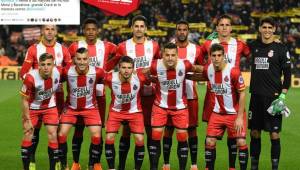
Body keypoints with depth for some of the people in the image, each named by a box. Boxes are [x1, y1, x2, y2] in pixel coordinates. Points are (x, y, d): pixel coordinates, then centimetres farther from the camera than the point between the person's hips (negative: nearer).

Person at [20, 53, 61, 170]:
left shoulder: (56, 73, -20)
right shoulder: (30, 78, -31)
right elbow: (24, 100, -19)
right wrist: (27, 120, -15)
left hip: (49, 107, 3)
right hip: (32, 108, -2)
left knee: (53, 135, -3)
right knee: (28, 135, -3)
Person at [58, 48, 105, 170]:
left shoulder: (97, 72, -21)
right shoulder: (67, 72, -20)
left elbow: (104, 80, 2)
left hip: (90, 108, 0)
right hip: (71, 108, 1)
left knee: (96, 136, -11)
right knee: (61, 135, -8)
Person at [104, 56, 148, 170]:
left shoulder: (140, 78, -25)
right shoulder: (110, 78, -24)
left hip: (134, 111, 0)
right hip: (116, 111, 0)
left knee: (140, 140, -9)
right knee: (109, 138, -9)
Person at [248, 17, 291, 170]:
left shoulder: (281, 49, -2)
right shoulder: (254, 46, 8)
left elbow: (287, 73, -2)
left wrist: (282, 96, -10)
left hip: (273, 97, -4)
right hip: (256, 96, 4)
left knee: (274, 134, -2)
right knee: (254, 133, 8)